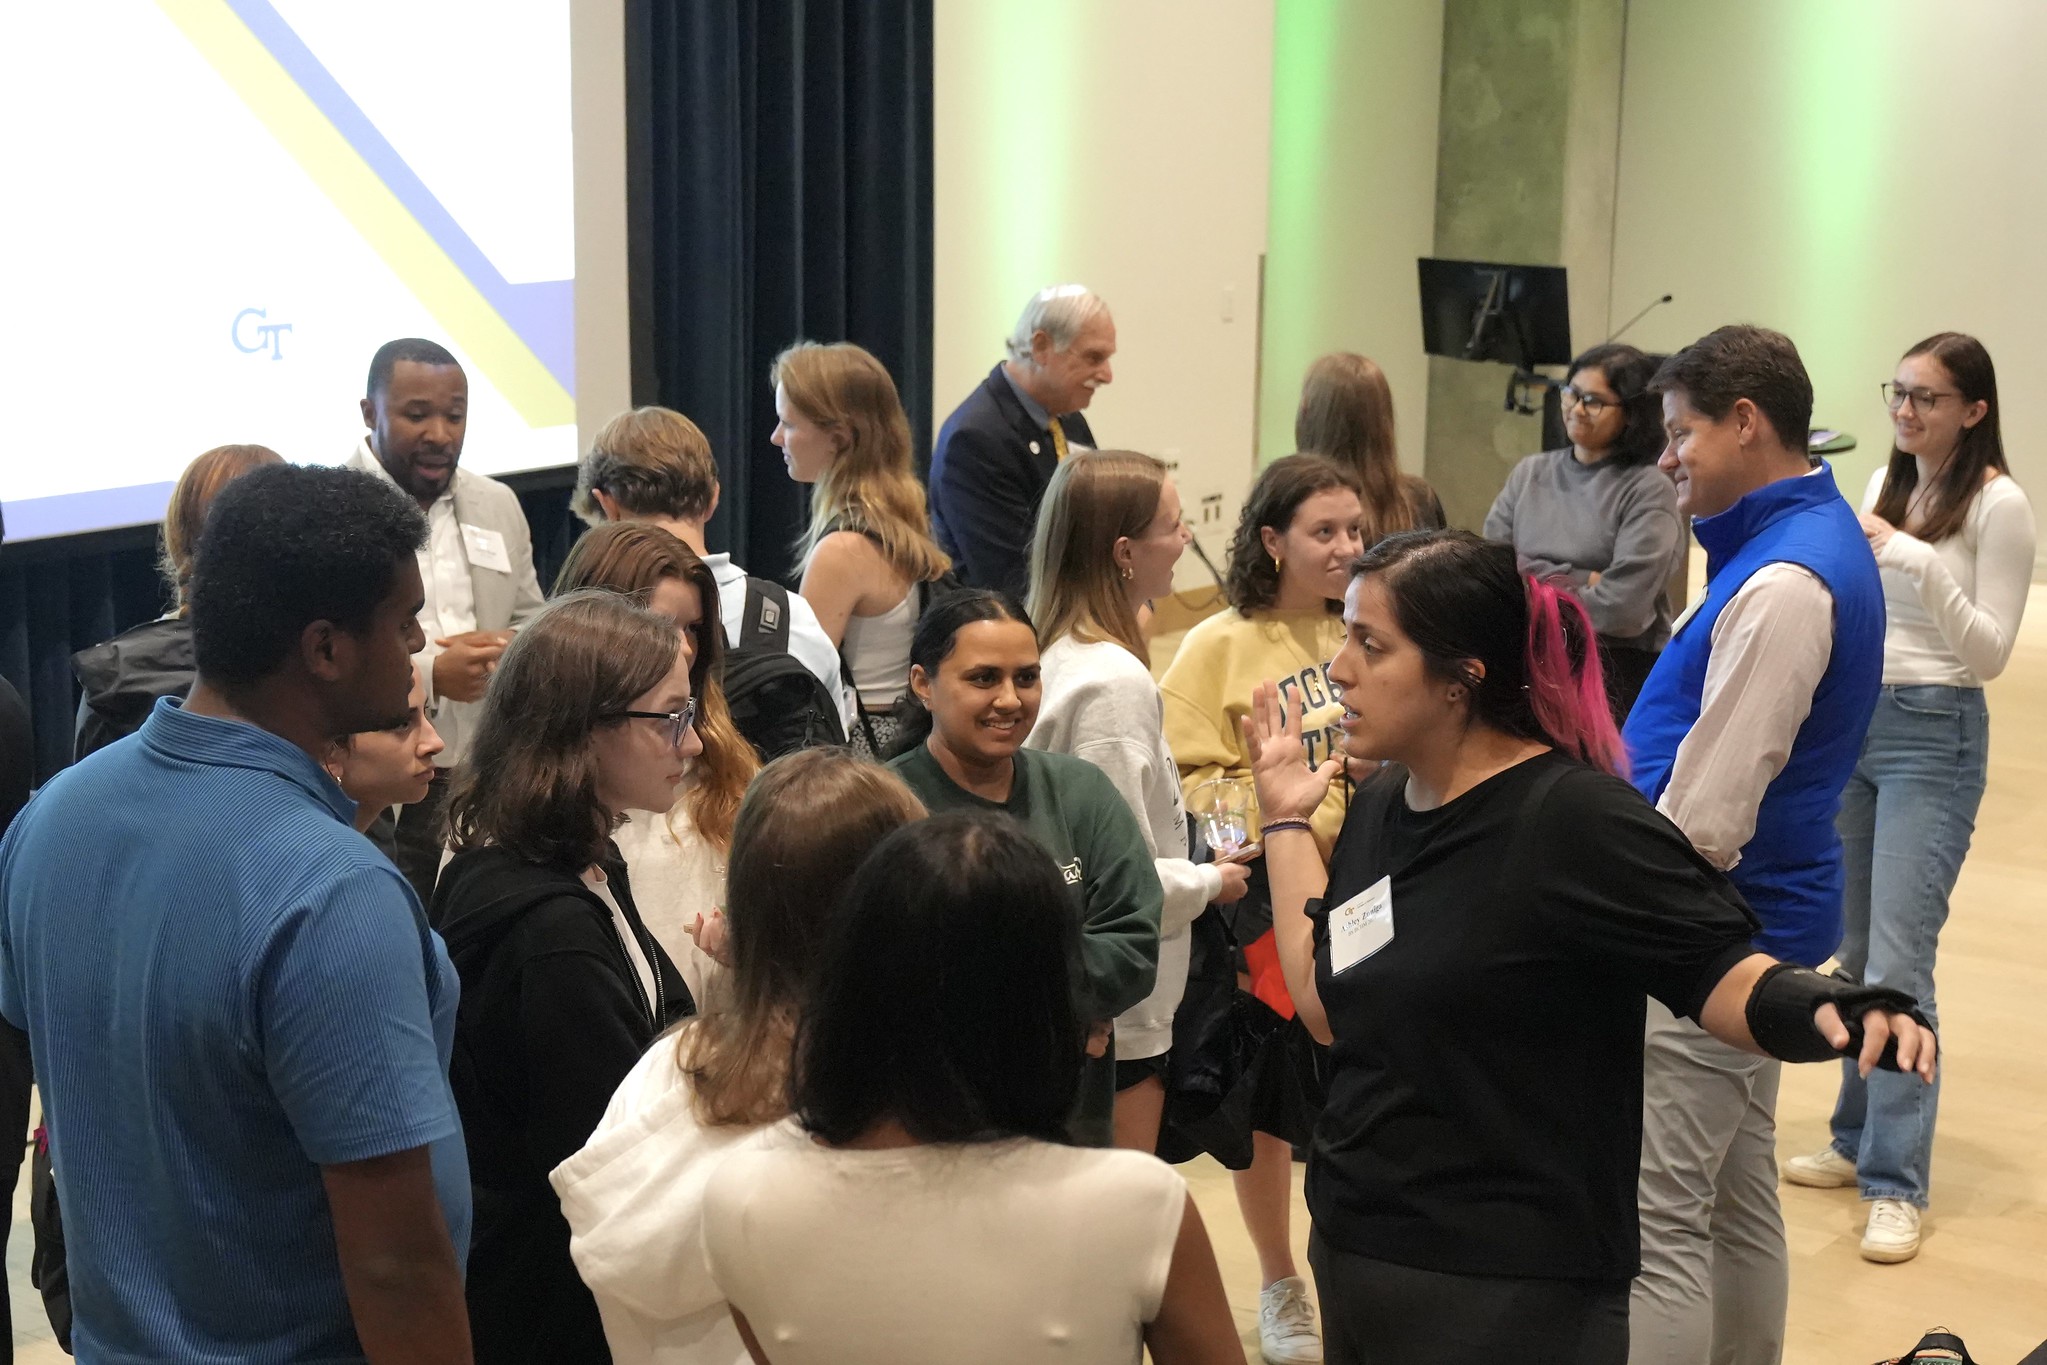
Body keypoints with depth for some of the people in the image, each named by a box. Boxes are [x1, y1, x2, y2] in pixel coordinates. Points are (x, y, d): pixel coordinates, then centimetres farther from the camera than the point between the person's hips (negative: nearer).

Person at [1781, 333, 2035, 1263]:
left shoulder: (1998, 505, -10)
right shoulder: (1885, 483, 9)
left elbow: (1990, 653, -14)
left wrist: (1919, 563, -25)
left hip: (1933, 738, -6)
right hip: (1852, 720, 7)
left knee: (1897, 962, -11)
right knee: (1856, 952, 11)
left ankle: (1896, 1185, -6)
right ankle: (1861, 1137, 24)